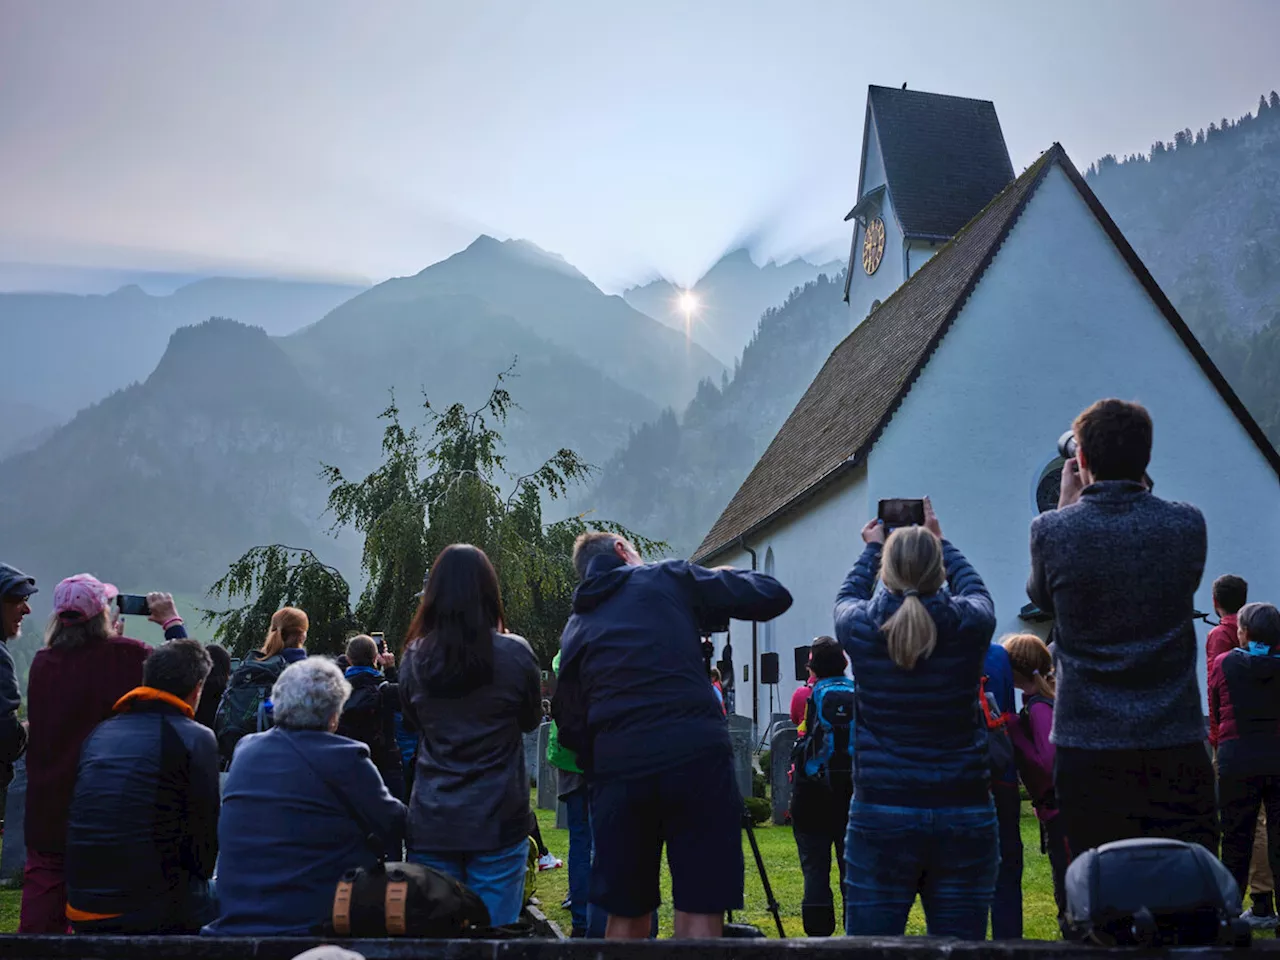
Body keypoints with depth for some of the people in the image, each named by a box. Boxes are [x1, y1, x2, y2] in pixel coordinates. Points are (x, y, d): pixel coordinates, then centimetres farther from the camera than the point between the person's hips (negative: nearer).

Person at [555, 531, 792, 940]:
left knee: (626, 919, 14)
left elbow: (571, 726, 16)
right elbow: (774, 596, 9)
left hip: (617, 769, 4)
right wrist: (728, 576, 27)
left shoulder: (576, 627, 19)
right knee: (699, 915, -1)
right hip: (697, 756, -3)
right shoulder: (670, 579, 9)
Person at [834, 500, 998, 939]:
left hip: (880, 816, -1)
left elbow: (847, 597, 21)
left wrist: (871, 549, 37)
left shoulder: (860, 628, -4)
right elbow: (974, 588, 20)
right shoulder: (970, 624, -5)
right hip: (966, 817, 1)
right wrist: (940, 541, 34)